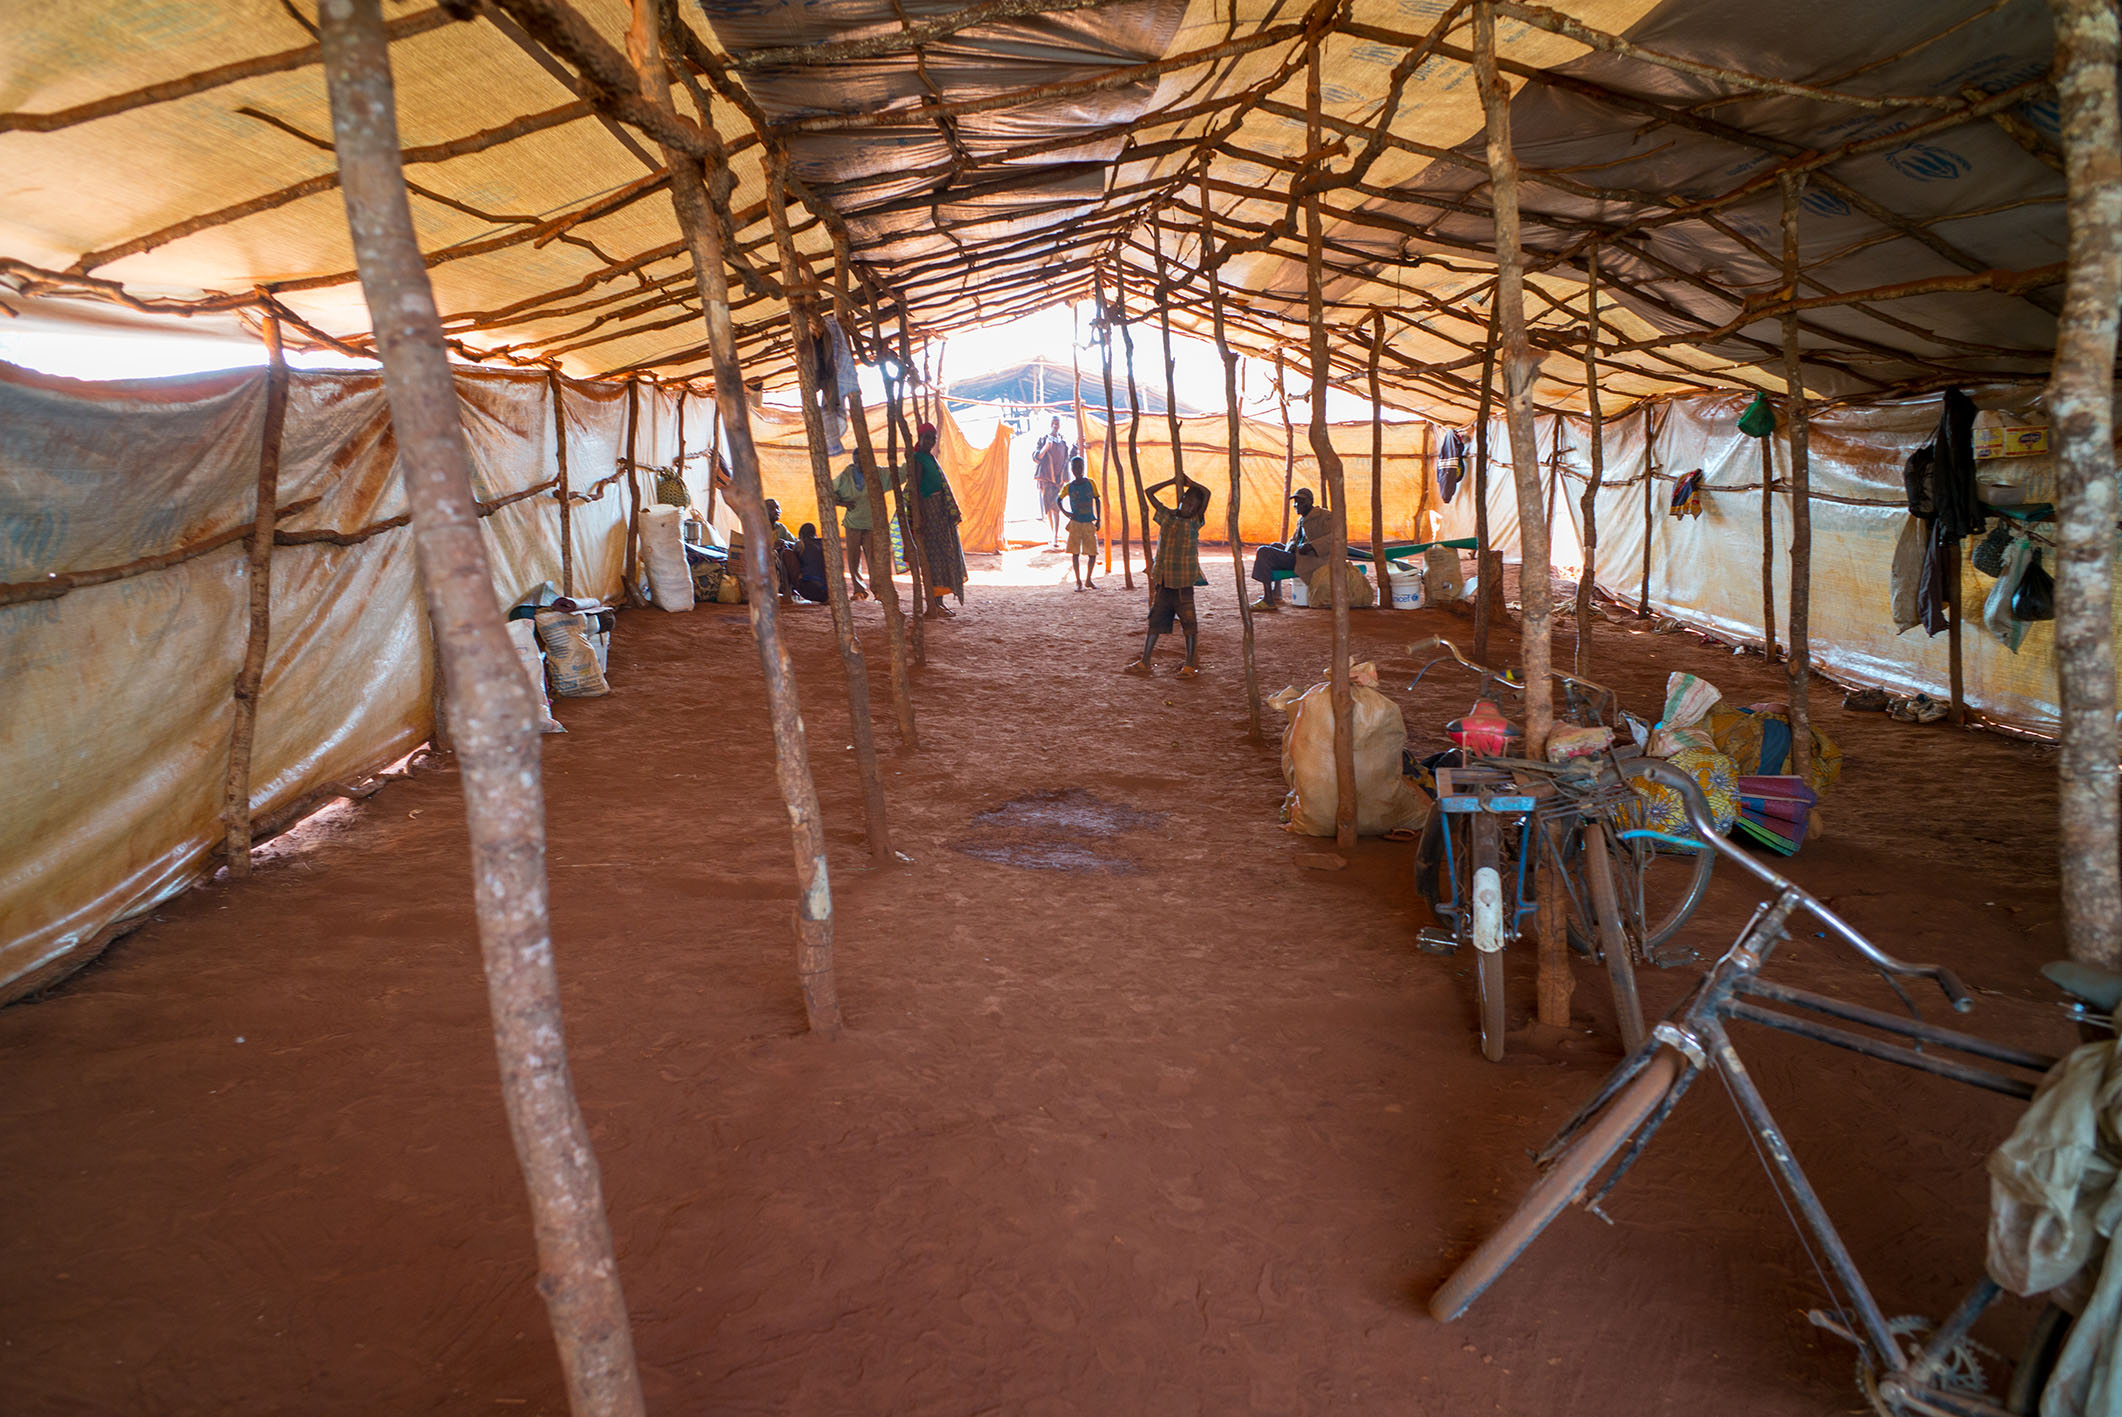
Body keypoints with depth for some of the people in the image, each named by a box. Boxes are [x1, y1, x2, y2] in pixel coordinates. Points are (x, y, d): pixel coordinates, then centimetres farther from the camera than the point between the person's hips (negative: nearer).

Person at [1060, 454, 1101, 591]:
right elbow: (1059, 499, 15)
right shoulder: (1069, 486, 1)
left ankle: (1088, 580, 18)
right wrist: (1066, 513, 0)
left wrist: (1098, 519, 3)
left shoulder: (1090, 483, 2)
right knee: (1075, 553, -2)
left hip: (1089, 523, 0)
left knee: (1093, 553, 1)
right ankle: (1078, 581, 7)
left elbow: (1097, 500, 7)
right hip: (1075, 523, 0)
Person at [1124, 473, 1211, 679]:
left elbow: (1206, 493, -8)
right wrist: (1173, 481, 10)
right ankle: (1144, 661, 12)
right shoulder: (1167, 516, 9)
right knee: (1155, 620, 8)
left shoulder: (1194, 522, 0)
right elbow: (1149, 492, 11)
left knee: (1188, 622, -2)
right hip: (1163, 579, 4)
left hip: (1183, 582, -3)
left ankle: (1190, 665, 3)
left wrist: (1189, 482, 5)